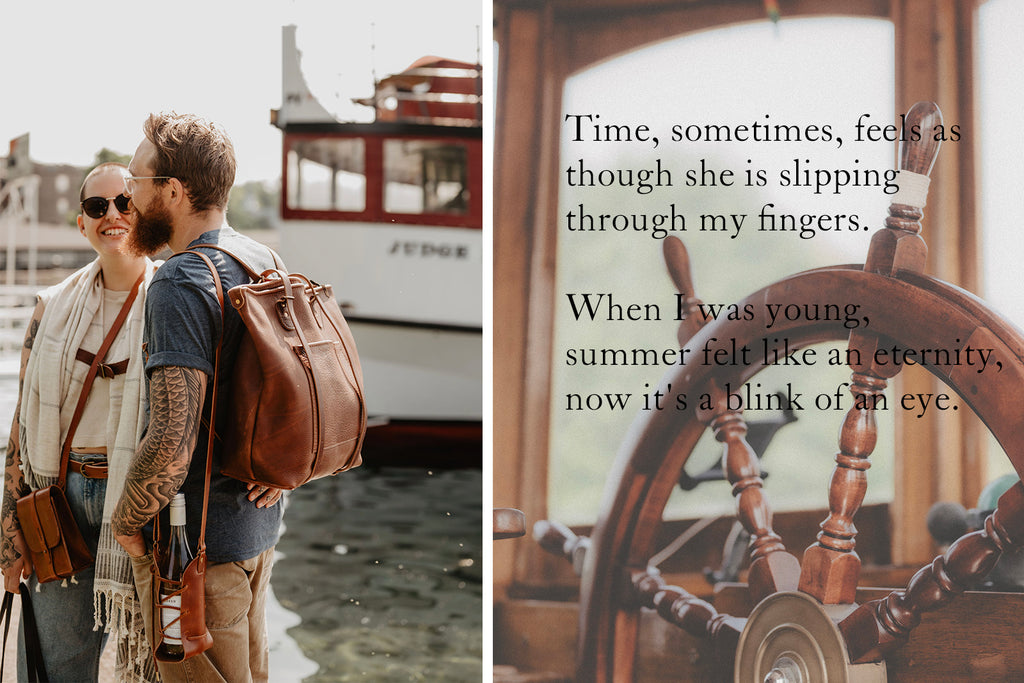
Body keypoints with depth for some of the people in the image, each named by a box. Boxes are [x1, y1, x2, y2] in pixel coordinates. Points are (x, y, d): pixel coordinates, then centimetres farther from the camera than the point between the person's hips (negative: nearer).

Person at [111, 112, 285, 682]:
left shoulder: (181, 283, -22)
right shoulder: (265, 260, 6)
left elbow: (173, 442, -30)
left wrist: (126, 523, -14)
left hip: (197, 541, -9)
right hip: (259, 526, 9)